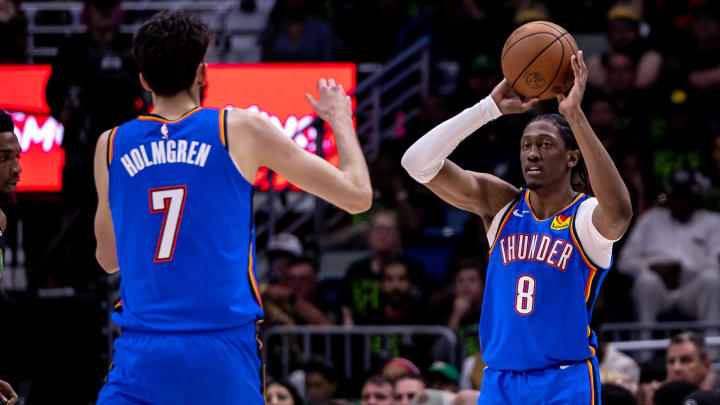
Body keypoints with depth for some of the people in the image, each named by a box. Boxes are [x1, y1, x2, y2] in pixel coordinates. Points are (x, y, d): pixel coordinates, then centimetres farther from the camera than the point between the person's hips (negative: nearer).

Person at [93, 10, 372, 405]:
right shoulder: (240, 129, 0)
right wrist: (340, 120, 23)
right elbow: (357, 195, 5)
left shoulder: (111, 145, 8)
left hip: (141, 354, 1)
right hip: (223, 351, -1)